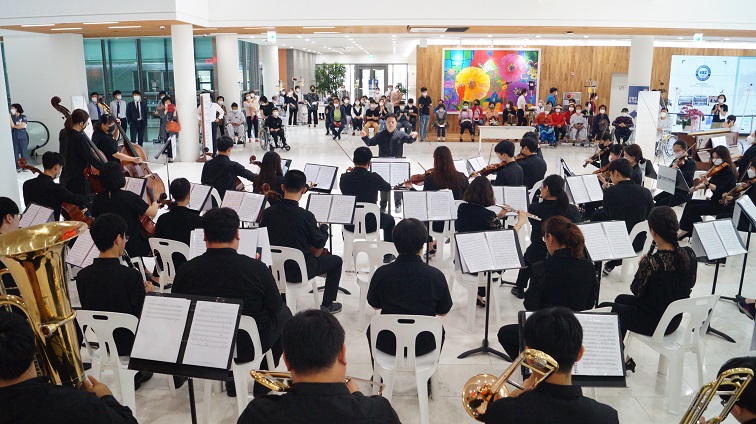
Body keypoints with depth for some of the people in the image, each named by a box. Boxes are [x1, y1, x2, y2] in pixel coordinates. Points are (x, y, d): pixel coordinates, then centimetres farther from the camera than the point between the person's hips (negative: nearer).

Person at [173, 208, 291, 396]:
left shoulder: (185, 271, -15)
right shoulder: (256, 268, -22)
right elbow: (275, 308, -8)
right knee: (284, 313, 23)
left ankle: (232, 380, 34)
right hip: (247, 348, -3)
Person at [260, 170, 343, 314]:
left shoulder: (268, 213, -13)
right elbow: (319, 243, -10)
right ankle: (327, 304, 25)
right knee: (336, 261, 17)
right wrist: (324, 228, 10)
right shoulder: (306, 216, -24)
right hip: (299, 272, -5)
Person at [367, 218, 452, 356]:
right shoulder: (436, 276, -17)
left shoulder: (381, 273, -16)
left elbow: (375, 306, 1)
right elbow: (443, 312, -2)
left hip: (387, 345, 0)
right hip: (424, 346, 0)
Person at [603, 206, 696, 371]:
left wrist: (641, 267, 1)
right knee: (621, 299, 28)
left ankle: (623, 359, 28)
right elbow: (689, 284, 6)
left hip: (652, 323, -7)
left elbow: (637, 291, -14)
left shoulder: (651, 263, -31)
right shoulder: (689, 255, -12)